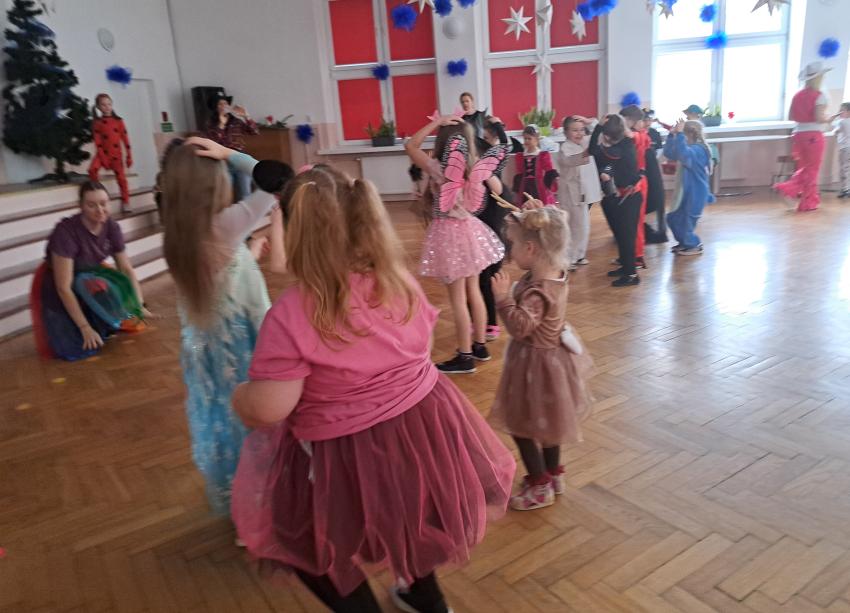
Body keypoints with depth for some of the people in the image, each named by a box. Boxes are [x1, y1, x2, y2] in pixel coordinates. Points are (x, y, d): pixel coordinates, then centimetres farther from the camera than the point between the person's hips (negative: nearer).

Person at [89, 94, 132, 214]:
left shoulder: (118, 121, 1)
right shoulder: (97, 123, -1)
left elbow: (125, 140, 3)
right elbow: (98, 142, -5)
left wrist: (129, 157, 1)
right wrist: (103, 158, -13)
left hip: (116, 154, 1)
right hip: (103, 153, -1)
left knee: (121, 177, 3)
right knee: (92, 169, -24)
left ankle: (126, 203, 13)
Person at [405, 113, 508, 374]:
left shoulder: (439, 168, -17)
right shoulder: (477, 167, -4)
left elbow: (410, 145, -8)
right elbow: (498, 189, 11)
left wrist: (437, 122, -8)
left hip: (448, 233, -6)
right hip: (470, 228, 6)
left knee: (457, 299, 1)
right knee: (473, 291, 17)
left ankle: (465, 357, 10)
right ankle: (480, 346, 29)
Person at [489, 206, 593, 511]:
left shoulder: (537, 291, -33)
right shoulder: (555, 271, -6)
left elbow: (519, 327, -34)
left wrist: (504, 298, -34)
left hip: (536, 363, -10)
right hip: (552, 354, 10)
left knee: (522, 425, 7)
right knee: (546, 421, 25)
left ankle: (540, 486, 22)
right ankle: (553, 474, 42)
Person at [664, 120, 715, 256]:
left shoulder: (698, 150, -20)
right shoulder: (689, 148, 9)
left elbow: (684, 155, -41)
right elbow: (668, 153, 11)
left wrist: (679, 134, -38)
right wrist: (672, 135, 0)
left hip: (695, 194, -10)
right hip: (686, 192, 10)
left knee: (685, 221, 0)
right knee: (673, 218, 17)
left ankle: (694, 246, 19)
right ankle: (685, 243, 33)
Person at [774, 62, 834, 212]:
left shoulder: (798, 95, 7)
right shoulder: (819, 95, -10)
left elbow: (791, 117, 8)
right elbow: (819, 118, -17)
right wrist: (829, 119, 1)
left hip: (798, 134, 6)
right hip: (814, 135, -6)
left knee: (804, 168, 20)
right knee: (812, 170, 6)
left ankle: (788, 189, -2)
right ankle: (808, 203, 10)